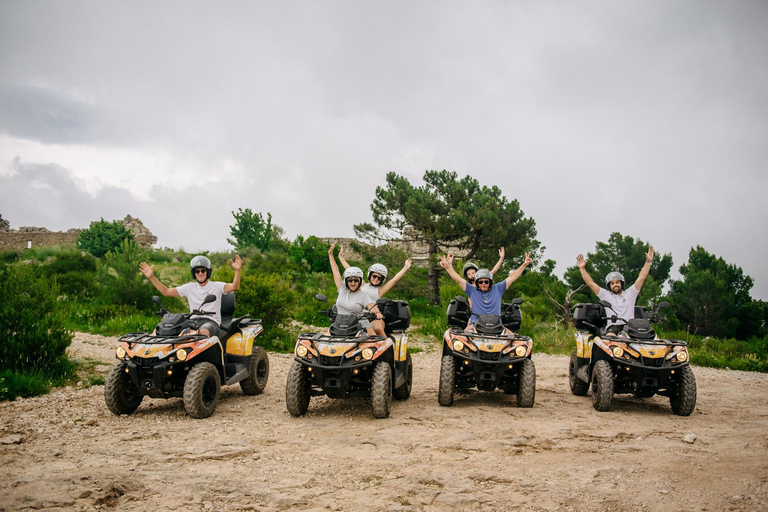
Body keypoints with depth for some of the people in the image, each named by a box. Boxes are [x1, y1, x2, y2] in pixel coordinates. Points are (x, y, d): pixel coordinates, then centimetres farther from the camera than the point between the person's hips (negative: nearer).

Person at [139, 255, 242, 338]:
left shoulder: (216, 286, 7)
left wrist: (237, 270, -30)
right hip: (193, 321, 4)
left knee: (203, 332, -39)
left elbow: (234, 286, -11)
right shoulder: (190, 287, 18)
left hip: (211, 321, -4)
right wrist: (151, 277, 10)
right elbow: (166, 292, 18)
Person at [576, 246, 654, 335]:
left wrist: (648, 262, 14)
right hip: (613, 326, -1)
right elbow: (591, 283, 17)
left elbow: (641, 278, 19)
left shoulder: (629, 293, 22)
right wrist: (582, 268, 13)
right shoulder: (606, 295, 20)